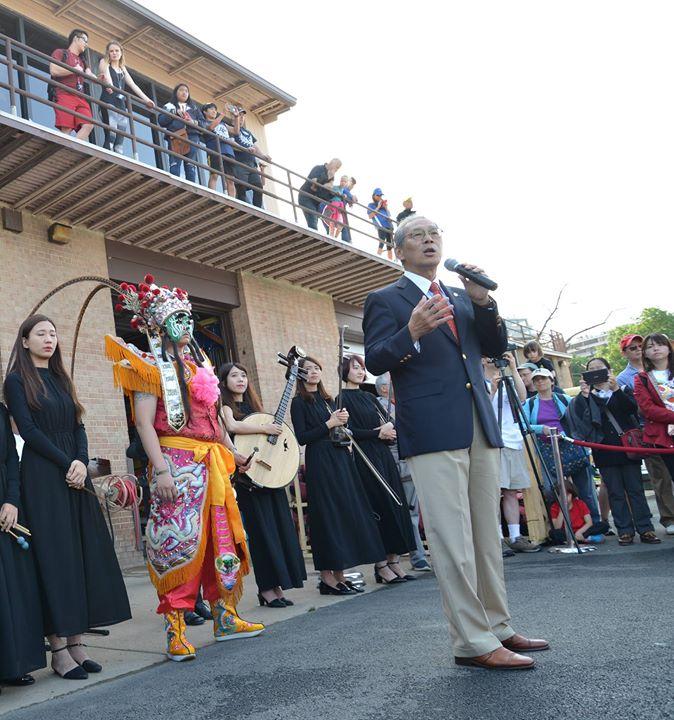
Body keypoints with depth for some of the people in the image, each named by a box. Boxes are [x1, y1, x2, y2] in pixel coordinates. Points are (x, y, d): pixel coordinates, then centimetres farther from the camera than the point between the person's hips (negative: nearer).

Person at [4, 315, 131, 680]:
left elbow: (79, 427, 11)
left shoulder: (61, 379, 17)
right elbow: (28, 430, -9)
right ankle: (59, 649, 1)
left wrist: (81, 461, -7)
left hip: (75, 474, 6)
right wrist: (66, 463, -14)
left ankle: (76, 641, 8)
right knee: (54, 556, -5)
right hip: (42, 476, -6)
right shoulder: (18, 380, 1)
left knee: (83, 554, 2)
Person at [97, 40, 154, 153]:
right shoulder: (104, 62, 11)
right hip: (108, 102, -6)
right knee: (111, 136, -21)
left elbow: (133, 85, 21)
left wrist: (146, 99, 10)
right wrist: (109, 84, -30)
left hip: (121, 104, 6)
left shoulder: (123, 69, 26)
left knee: (120, 138, -5)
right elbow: (106, 74, -10)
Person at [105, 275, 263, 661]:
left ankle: (226, 617, 20)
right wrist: (160, 469, -20)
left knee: (222, 539, 9)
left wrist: (234, 453, 22)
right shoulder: (152, 366, -1)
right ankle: (176, 631, 1)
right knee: (180, 542, -8)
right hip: (177, 464, -7)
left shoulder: (199, 363, 20)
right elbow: (144, 422, -11)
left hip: (212, 465, 7)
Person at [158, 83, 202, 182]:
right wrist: (175, 112, -3)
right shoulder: (169, 106, 21)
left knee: (191, 166, -7)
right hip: (175, 137, -2)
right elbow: (161, 121, 7)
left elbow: (202, 122, 20)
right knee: (174, 165, -17)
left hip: (192, 137, 3)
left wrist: (194, 122, -1)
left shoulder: (193, 107, 30)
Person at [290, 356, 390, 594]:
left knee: (348, 512, 4)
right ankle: (327, 577, 1)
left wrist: (343, 421, 0)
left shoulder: (327, 399, 18)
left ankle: (339, 575, 12)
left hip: (339, 458, 7)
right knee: (327, 515, -7)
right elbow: (302, 437, -11)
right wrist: (329, 424, -14)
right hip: (319, 462, -7)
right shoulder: (299, 402, -2)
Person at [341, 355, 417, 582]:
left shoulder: (369, 397, 17)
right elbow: (349, 432, -11)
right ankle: (382, 564, -2)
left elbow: (387, 422, 18)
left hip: (384, 455, 7)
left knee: (395, 506, 2)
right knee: (381, 507, -9)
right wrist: (378, 433, -11)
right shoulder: (343, 399, -3)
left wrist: (389, 429, -5)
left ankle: (393, 560, 7)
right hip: (364, 459, -7)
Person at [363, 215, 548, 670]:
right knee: (453, 540, -6)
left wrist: (484, 303, -1)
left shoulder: (462, 297, 22)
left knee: (487, 535, 12)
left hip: (480, 427, 6)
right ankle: (473, 642, 1)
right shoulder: (386, 300, 4)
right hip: (432, 431, -6)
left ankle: (497, 627, 23)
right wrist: (411, 332, -25)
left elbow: (497, 348, 15)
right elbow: (375, 361, -6)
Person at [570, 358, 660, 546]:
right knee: (615, 492, 2)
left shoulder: (623, 389, 11)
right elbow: (581, 419, -5)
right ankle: (625, 531, 6)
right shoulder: (586, 397, 11)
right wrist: (584, 395, -17)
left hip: (627, 446, 0)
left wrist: (616, 389, -21)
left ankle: (645, 529, 5)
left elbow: (633, 408, -9)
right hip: (605, 450, 0)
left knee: (635, 489, 1)